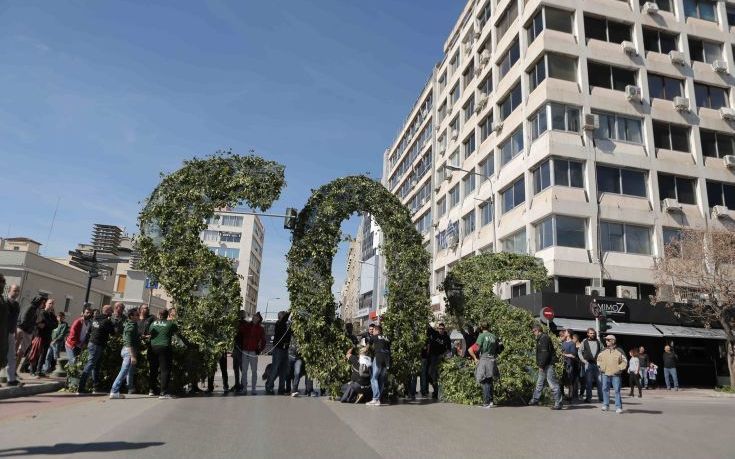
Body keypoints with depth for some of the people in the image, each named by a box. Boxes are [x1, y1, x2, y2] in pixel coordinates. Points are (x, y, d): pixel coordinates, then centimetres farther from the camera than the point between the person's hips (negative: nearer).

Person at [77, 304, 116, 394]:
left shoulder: (95, 318, 9)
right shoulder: (107, 321, -14)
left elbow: (89, 330, 18)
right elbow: (113, 333, -5)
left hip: (91, 343, 9)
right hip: (98, 346, -9)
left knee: (96, 366, 13)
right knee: (90, 365, -7)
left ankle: (96, 388, 18)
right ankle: (80, 388, -7)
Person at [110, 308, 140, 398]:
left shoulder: (128, 324, 13)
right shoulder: (131, 326, -16)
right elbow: (129, 342, -22)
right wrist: (133, 356, -25)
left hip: (126, 350, 11)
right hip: (129, 351, -11)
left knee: (130, 371, 22)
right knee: (124, 371, -11)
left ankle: (131, 388, 36)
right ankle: (114, 392, -12)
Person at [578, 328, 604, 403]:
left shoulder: (598, 341, 10)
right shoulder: (584, 341, 5)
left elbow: (602, 351, 12)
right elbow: (579, 352, 8)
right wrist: (583, 360, -2)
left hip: (597, 363, 1)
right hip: (588, 363, -1)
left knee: (599, 380, 0)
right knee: (588, 381, 1)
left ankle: (601, 397, 8)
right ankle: (588, 397, 8)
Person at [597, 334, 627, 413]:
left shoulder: (619, 351, -1)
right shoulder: (603, 351, 8)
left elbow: (624, 361, 3)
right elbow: (598, 359, 21)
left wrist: (619, 368, -5)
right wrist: (600, 366, 10)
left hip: (615, 374, -3)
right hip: (605, 374, 3)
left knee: (617, 390, -4)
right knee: (605, 389, 6)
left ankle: (618, 407, 2)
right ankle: (605, 405, 15)